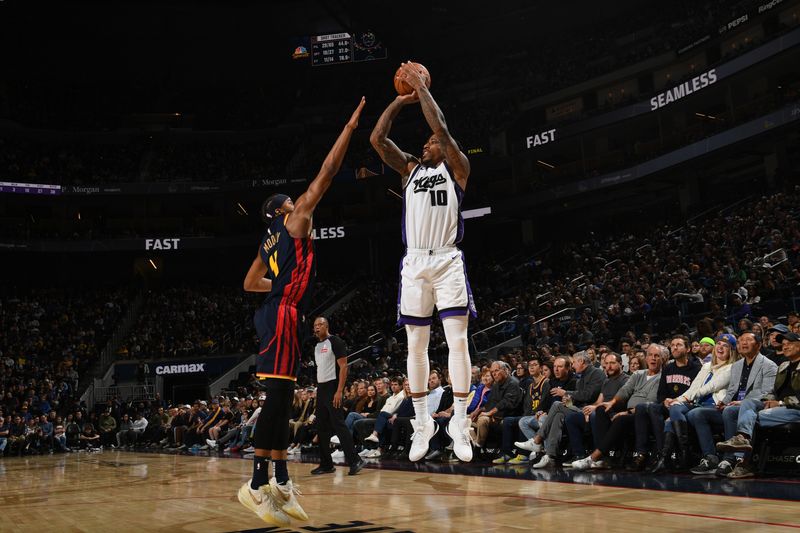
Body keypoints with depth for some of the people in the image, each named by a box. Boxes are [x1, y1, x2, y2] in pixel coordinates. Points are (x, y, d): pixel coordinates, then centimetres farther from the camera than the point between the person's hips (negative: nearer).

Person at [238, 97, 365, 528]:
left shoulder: (269, 244, 24)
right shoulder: (294, 223, 1)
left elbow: (250, 284, 33)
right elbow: (326, 173, -1)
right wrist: (350, 127, 2)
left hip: (279, 317, 10)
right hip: (283, 317, -10)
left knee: (282, 399, 9)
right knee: (278, 397, -14)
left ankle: (281, 482, 13)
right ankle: (257, 485, -15)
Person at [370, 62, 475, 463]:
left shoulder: (456, 166, 6)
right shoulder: (410, 168, 18)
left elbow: (441, 128, -9)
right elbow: (377, 138, 7)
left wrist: (421, 87, -2)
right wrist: (400, 100, 10)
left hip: (448, 261, -4)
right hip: (414, 262, 4)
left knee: (457, 340, -10)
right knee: (416, 344, 5)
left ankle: (459, 422, -5)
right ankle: (422, 422, 14)